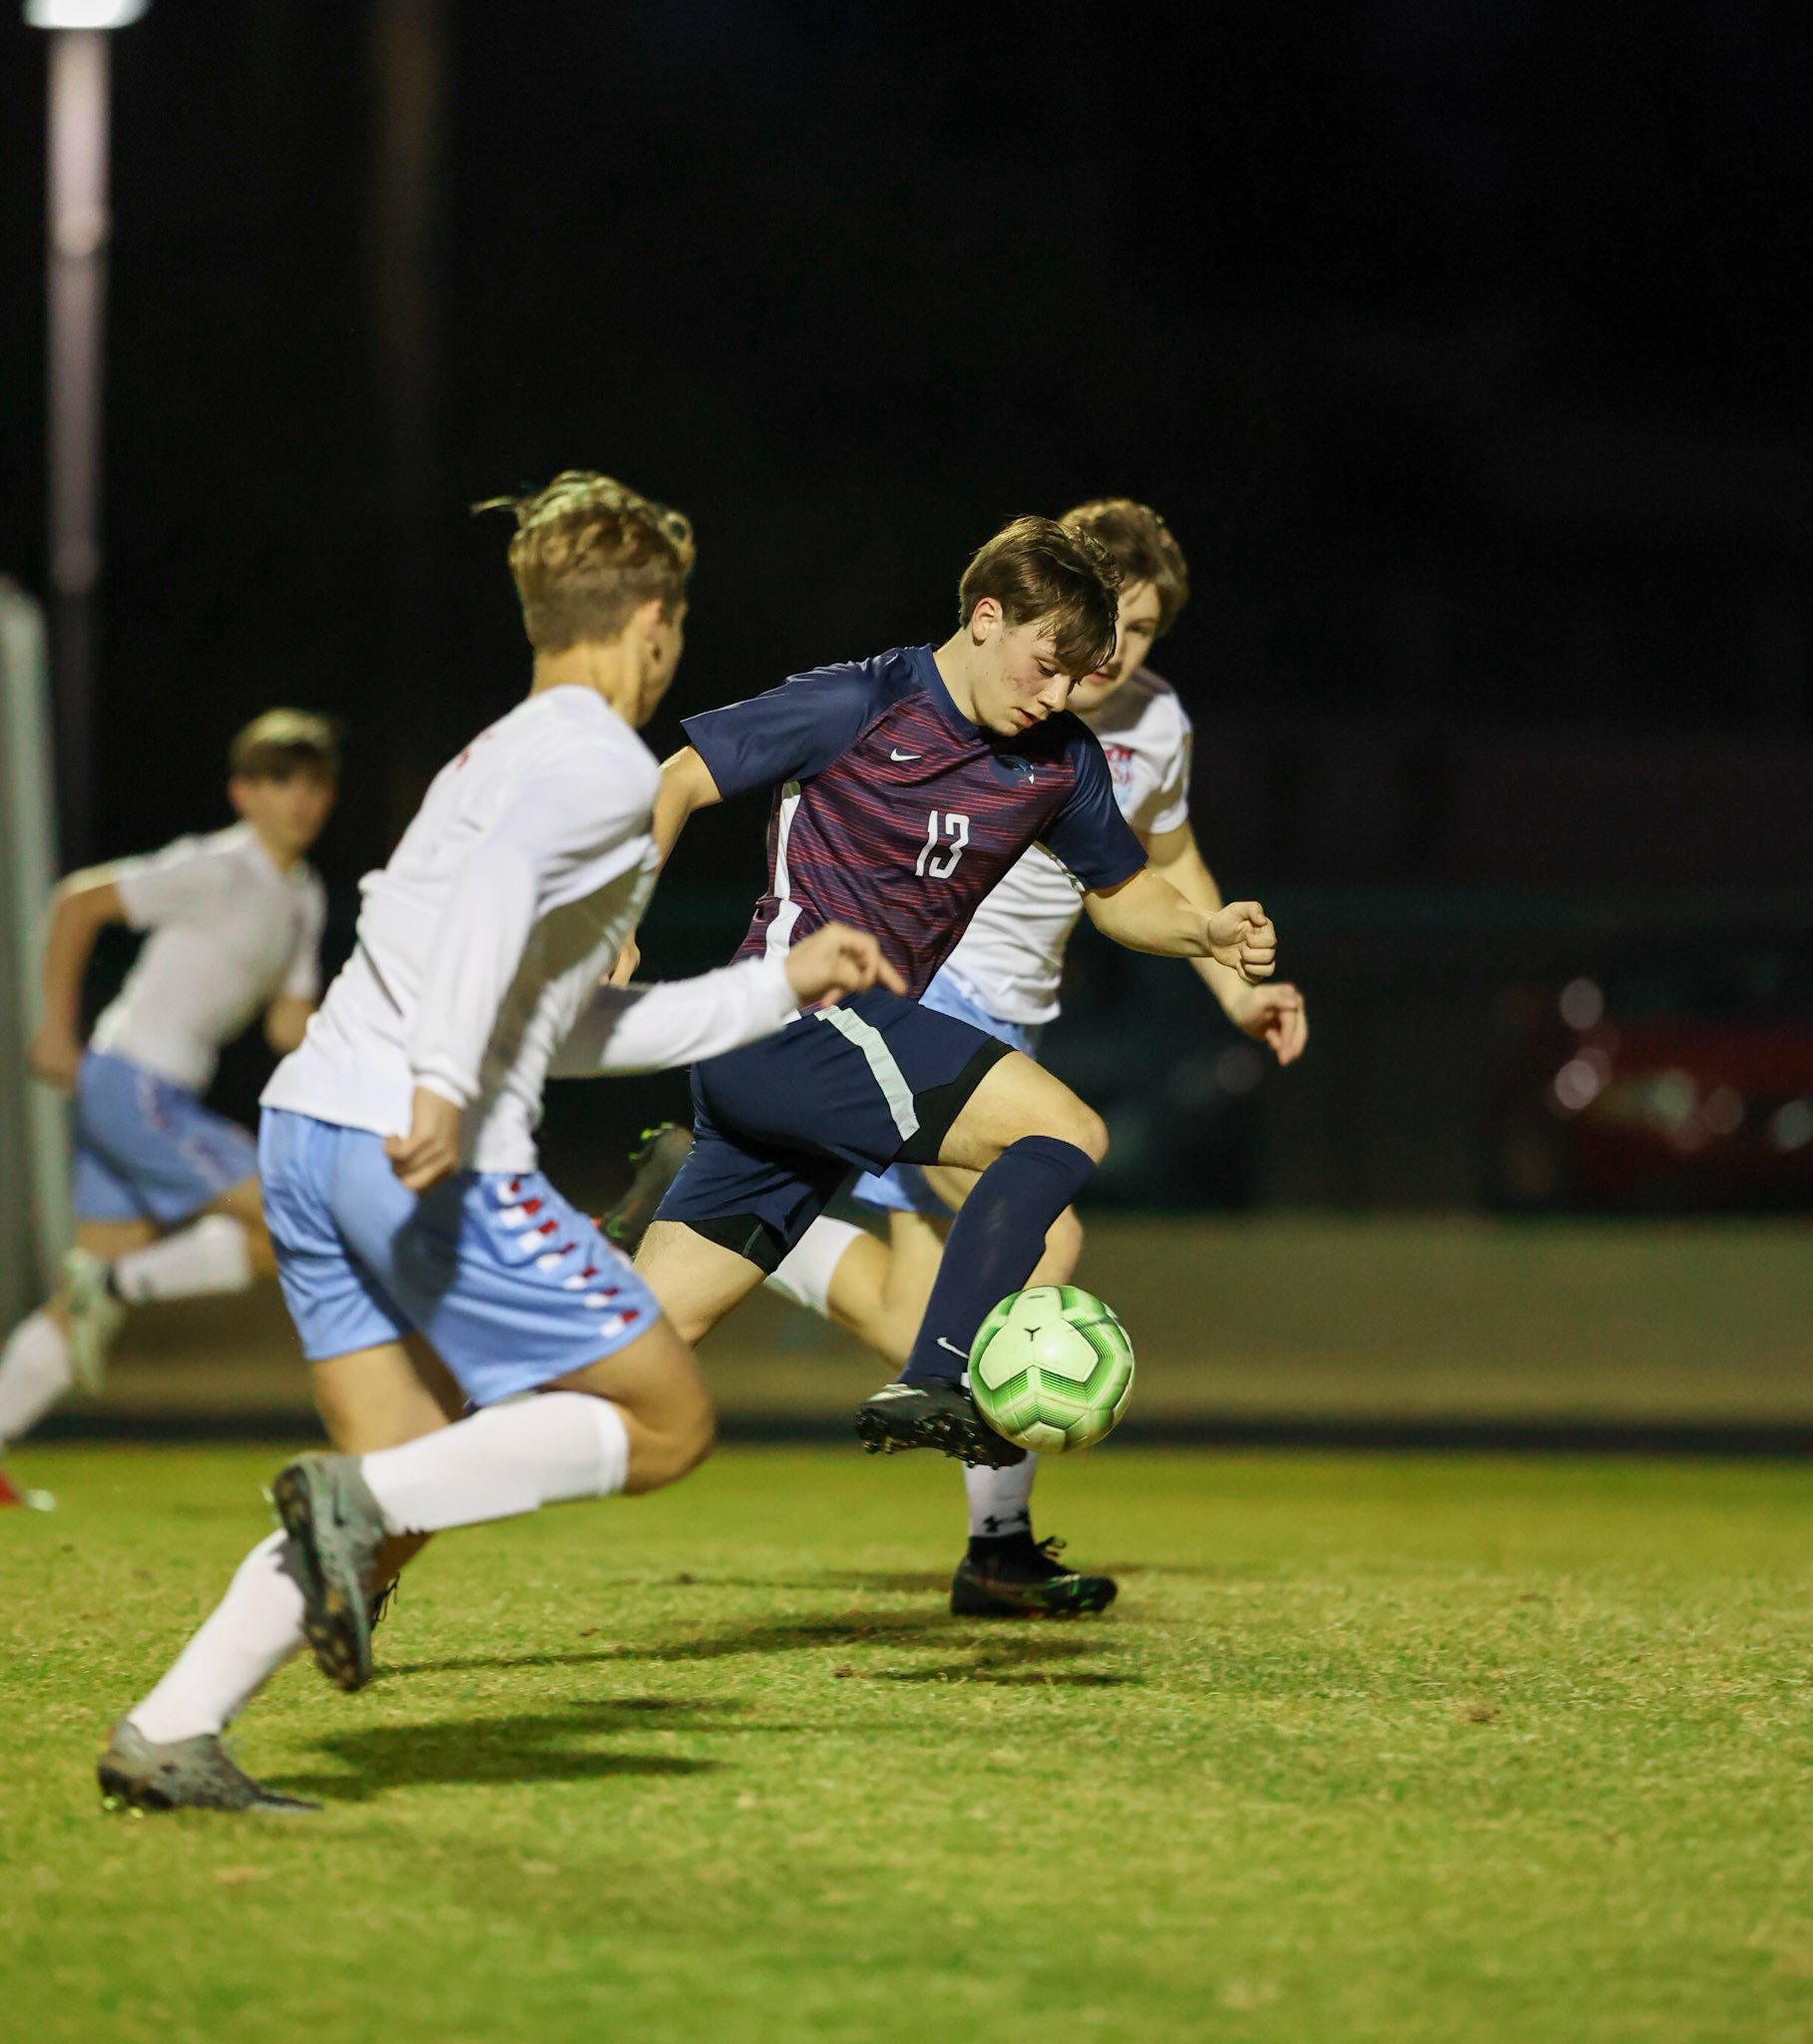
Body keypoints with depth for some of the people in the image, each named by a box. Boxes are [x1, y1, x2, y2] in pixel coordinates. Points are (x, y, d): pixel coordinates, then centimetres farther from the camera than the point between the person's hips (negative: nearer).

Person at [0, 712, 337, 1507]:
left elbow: (290, 1027, 19)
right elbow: (77, 902, -12)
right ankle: (118, 1285, -6)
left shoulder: (303, 897, 14)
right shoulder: (217, 870, -12)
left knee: (86, 1306, 9)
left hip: (162, 1096, 9)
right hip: (134, 1086, -9)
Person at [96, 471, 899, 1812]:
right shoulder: (604, 767, -2)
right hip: (433, 1156, -9)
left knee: (413, 1486, 11)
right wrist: (444, 1082, -32)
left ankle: (168, 1736, -2)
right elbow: (493, 894, -23)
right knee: (668, 1423, 1)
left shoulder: (499, 757, 28)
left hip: (315, 1126, 9)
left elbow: (570, 1030, 33)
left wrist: (781, 988, 38)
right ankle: (358, 1498, -15)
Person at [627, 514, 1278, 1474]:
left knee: (652, 1328, 4)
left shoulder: (1060, 761, 10)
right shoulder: (858, 705, -9)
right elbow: (677, 783, -3)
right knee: (1067, 1131, -19)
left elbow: (1118, 889, 24)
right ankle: (931, 1386, -25)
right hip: (786, 1017, -7)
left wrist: (1204, 932, 3)